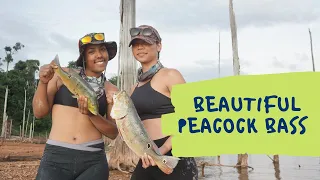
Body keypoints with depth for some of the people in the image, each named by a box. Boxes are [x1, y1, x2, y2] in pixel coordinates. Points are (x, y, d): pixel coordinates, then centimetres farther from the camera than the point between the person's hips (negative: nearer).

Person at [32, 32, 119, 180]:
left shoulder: (111, 90, 4)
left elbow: (113, 133, 0)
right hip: (56, 157, -1)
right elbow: (39, 112, 2)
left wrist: (91, 114, -15)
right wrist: (43, 82, -13)